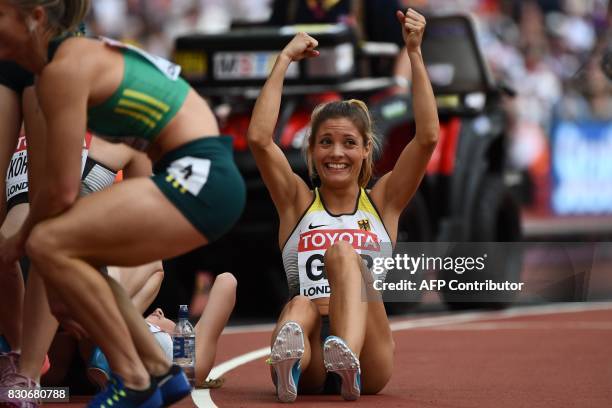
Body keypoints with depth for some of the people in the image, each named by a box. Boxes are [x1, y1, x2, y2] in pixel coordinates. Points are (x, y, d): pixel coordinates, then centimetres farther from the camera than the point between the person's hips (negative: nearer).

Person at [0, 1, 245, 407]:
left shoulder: (64, 70, -14)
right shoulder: (80, 54, 15)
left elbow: (62, 190, -14)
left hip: (200, 179, -10)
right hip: (198, 176, 10)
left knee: (48, 245, -16)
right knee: (69, 258, 16)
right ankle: (159, 372, 20)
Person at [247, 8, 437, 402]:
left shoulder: (382, 203, 18)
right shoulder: (298, 202, 18)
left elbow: (428, 137, 4)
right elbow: (259, 138, 2)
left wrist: (414, 53, 0)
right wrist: (285, 59, 4)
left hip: (369, 357, 0)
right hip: (310, 370, 0)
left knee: (343, 253, -26)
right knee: (301, 307, -35)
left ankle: (348, 361, -57)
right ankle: (288, 357, -73)